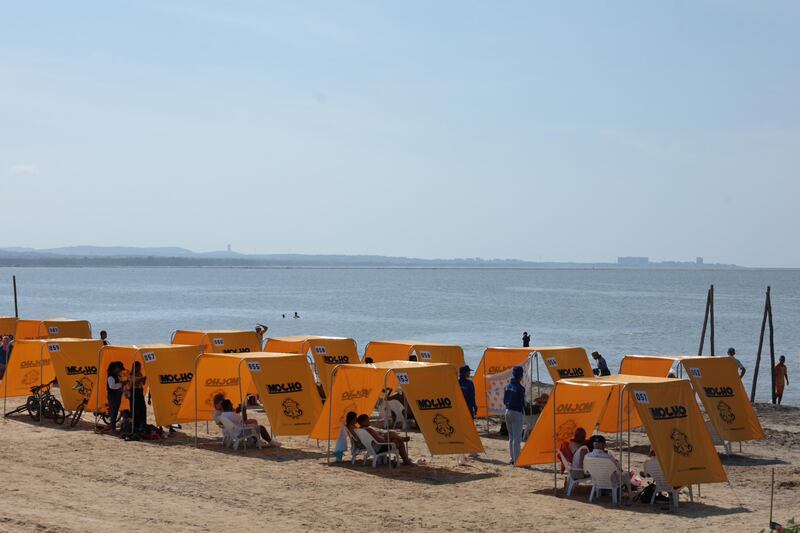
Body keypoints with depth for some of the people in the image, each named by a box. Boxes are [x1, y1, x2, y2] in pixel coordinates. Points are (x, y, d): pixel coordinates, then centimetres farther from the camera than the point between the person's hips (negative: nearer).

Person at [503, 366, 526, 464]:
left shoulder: (507, 386, 6)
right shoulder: (520, 388, -16)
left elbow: (504, 401, 11)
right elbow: (522, 403, -13)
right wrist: (523, 412, 4)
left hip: (507, 411, 7)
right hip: (516, 412, -7)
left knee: (511, 436, 16)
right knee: (517, 437, -3)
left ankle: (512, 458, 20)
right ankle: (516, 460, -4)